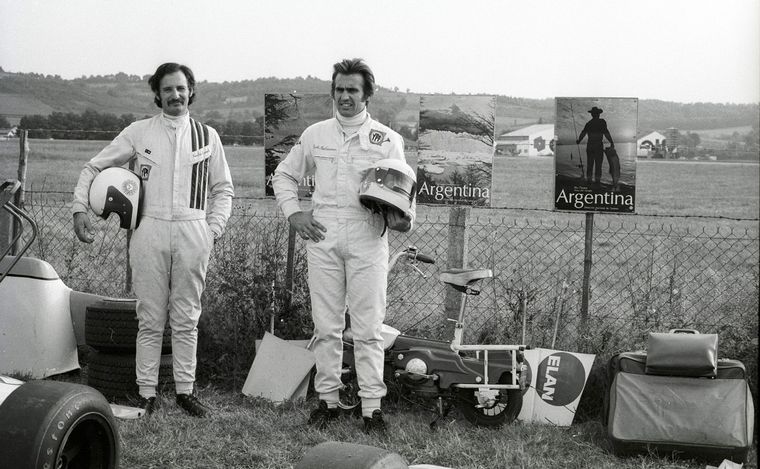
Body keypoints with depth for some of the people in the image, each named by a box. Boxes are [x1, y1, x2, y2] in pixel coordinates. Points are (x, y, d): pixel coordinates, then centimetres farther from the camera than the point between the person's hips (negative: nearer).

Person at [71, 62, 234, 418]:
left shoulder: (207, 135, 12)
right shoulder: (139, 132, 8)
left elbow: (222, 188, 17)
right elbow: (93, 168, 12)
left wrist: (214, 228, 4)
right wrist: (79, 208, 0)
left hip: (193, 231, 1)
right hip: (150, 229, -1)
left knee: (186, 319, 6)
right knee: (150, 319, 1)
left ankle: (185, 390, 15)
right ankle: (147, 392, 9)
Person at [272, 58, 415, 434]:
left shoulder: (387, 139, 8)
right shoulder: (315, 135, 13)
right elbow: (283, 175, 22)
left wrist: (403, 217, -12)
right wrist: (293, 213, 7)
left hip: (368, 237, -2)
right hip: (322, 234, 2)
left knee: (368, 328, -3)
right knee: (326, 325, 5)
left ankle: (372, 407, 2)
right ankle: (327, 399, 15)